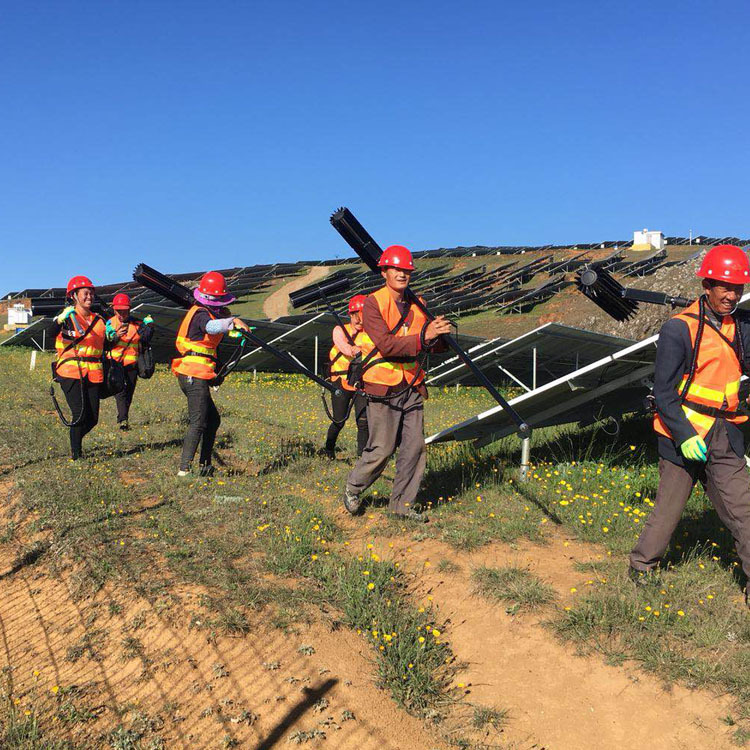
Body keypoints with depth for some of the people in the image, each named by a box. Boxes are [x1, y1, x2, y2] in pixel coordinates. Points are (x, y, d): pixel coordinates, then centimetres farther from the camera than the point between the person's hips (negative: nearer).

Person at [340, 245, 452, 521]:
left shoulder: (416, 304, 10)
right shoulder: (373, 304, -9)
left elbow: (432, 345, 10)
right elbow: (387, 345, -22)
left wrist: (440, 335, -13)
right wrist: (423, 336, -30)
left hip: (412, 387, 6)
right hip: (383, 388, -6)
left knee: (415, 447, 6)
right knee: (382, 449, -2)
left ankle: (402, 504, 20)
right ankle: (353, 488, 24)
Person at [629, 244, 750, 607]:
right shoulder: (679, 328, -11)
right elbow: (664, 392, -11)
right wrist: (684, 435, -18)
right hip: (684, 434, -5)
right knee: (669, 508, 6)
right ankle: (640, 567, 26)